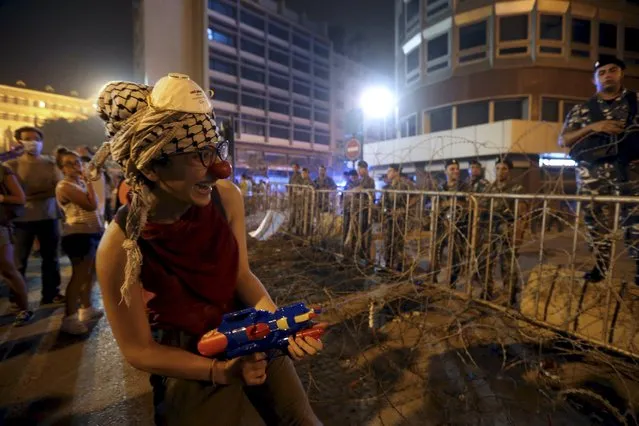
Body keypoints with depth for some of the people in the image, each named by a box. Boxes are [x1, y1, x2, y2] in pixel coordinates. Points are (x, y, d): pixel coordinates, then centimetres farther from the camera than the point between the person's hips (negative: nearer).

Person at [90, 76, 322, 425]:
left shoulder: (227, 197, -19)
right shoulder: (120, 245, -25)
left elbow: (241, 275, -6)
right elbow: (138, 350, -14)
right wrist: (219, 371, -21)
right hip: (188, 362, -3)